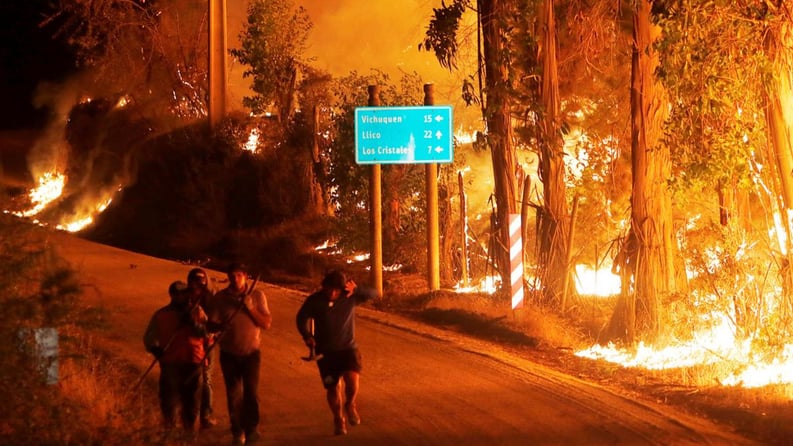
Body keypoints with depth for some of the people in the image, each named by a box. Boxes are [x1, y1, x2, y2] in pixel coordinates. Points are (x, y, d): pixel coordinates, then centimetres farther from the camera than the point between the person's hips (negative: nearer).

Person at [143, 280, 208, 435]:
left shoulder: (197, 311, 7)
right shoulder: (161, 315, 5)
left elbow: (208, 333, -3)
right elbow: (148, 337, 9)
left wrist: (193, 324, -18)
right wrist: (154, 348, -10)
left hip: (193, 363, 1)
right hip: (170, 363, -1)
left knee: (191, 399, 9)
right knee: (169, 399, -7)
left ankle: (189, 432, 25)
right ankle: (169, 431, 8)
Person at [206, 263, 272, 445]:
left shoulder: (257, 296, -5)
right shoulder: (219, 298, -6)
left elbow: (267, 323, -7)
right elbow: (212, 324, -5)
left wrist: (250, 308, -20)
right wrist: (220, 326, -28)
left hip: (251, 353, -1)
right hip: (229, 354, 1)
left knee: (251, 392, -10)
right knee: (233, 395, 5)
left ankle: (252, 429, 8)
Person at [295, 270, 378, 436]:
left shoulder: (350, 297, -11)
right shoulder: (314, 300, -11)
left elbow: (374, 294, -18)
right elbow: (302, 317, 4)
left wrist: (356, 290, -35)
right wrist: (307, 336, -12)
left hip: (348, 348, -1)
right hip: (325, 351, 1)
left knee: (352, 380, -23)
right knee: (332, 388, 6)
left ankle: (350, 406, 8)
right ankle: (339, 419, 31)